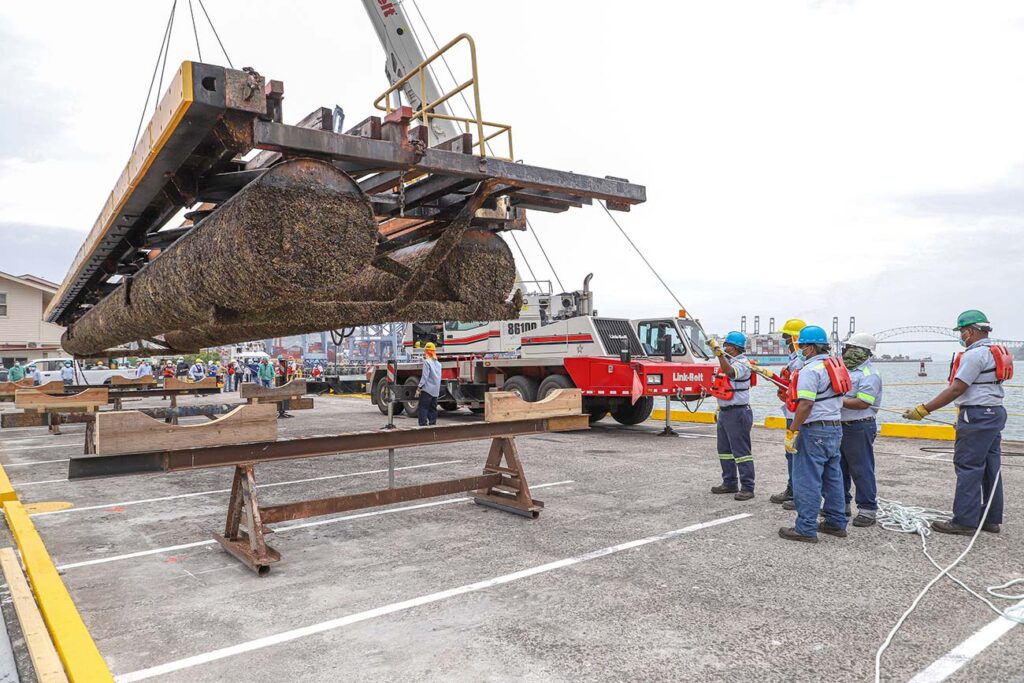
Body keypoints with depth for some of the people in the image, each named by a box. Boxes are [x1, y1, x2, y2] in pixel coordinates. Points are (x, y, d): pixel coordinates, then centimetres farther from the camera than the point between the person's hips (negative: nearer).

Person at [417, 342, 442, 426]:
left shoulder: (427, 362, -11)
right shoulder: (438, 363, 12)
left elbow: (424, 376, -14)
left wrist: (420, 387, -11)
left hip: (427, 389, -7)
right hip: (435, 390, 7)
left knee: (423, 408, -4)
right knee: (433, 409, 12)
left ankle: (423, 425, -9)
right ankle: (433, 424, 13)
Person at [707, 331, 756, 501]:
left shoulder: (742, 363, -13)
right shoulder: (727, 361, 15)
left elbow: (730, 372, -37)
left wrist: (719, 352, -38)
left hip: (738, 413, -10)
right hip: (724, 412, 10)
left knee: (741, 451, -6)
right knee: (724, 450, 15)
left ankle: (747, 488, -1)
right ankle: (729, 483, 25)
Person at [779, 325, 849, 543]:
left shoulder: (810, 370, -17)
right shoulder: (835, 365, 12)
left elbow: (806, 404, -23)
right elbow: (837, 398, 18)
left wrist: (792, 431, -20)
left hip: (815, 430, -10)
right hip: (835, 427, 10)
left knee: (807, 480, -3)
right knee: (832, 477, 16)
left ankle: (805, 529, 1)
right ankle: (836, 523, 25)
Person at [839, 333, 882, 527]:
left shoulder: (869, 375, -13)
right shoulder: (845, 370, 13)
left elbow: (862, 403, -22)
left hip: (859, 428, -9)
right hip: (840, 426, 9)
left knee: (861, 470, -2)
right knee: (839, 467, 15)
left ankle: (868, 509, 8)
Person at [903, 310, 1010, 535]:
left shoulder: (974, 354, -15)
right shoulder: (995, 352, 16)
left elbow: (956, 390, -19)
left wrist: (922, 410, -17)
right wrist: (963, 419, 22)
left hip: (977, 415, -10)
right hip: (995, 414, 10)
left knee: (968, 468, -6)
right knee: (990, 469, 12)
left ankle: (965, 522, -2)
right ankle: (991, 519, 19)